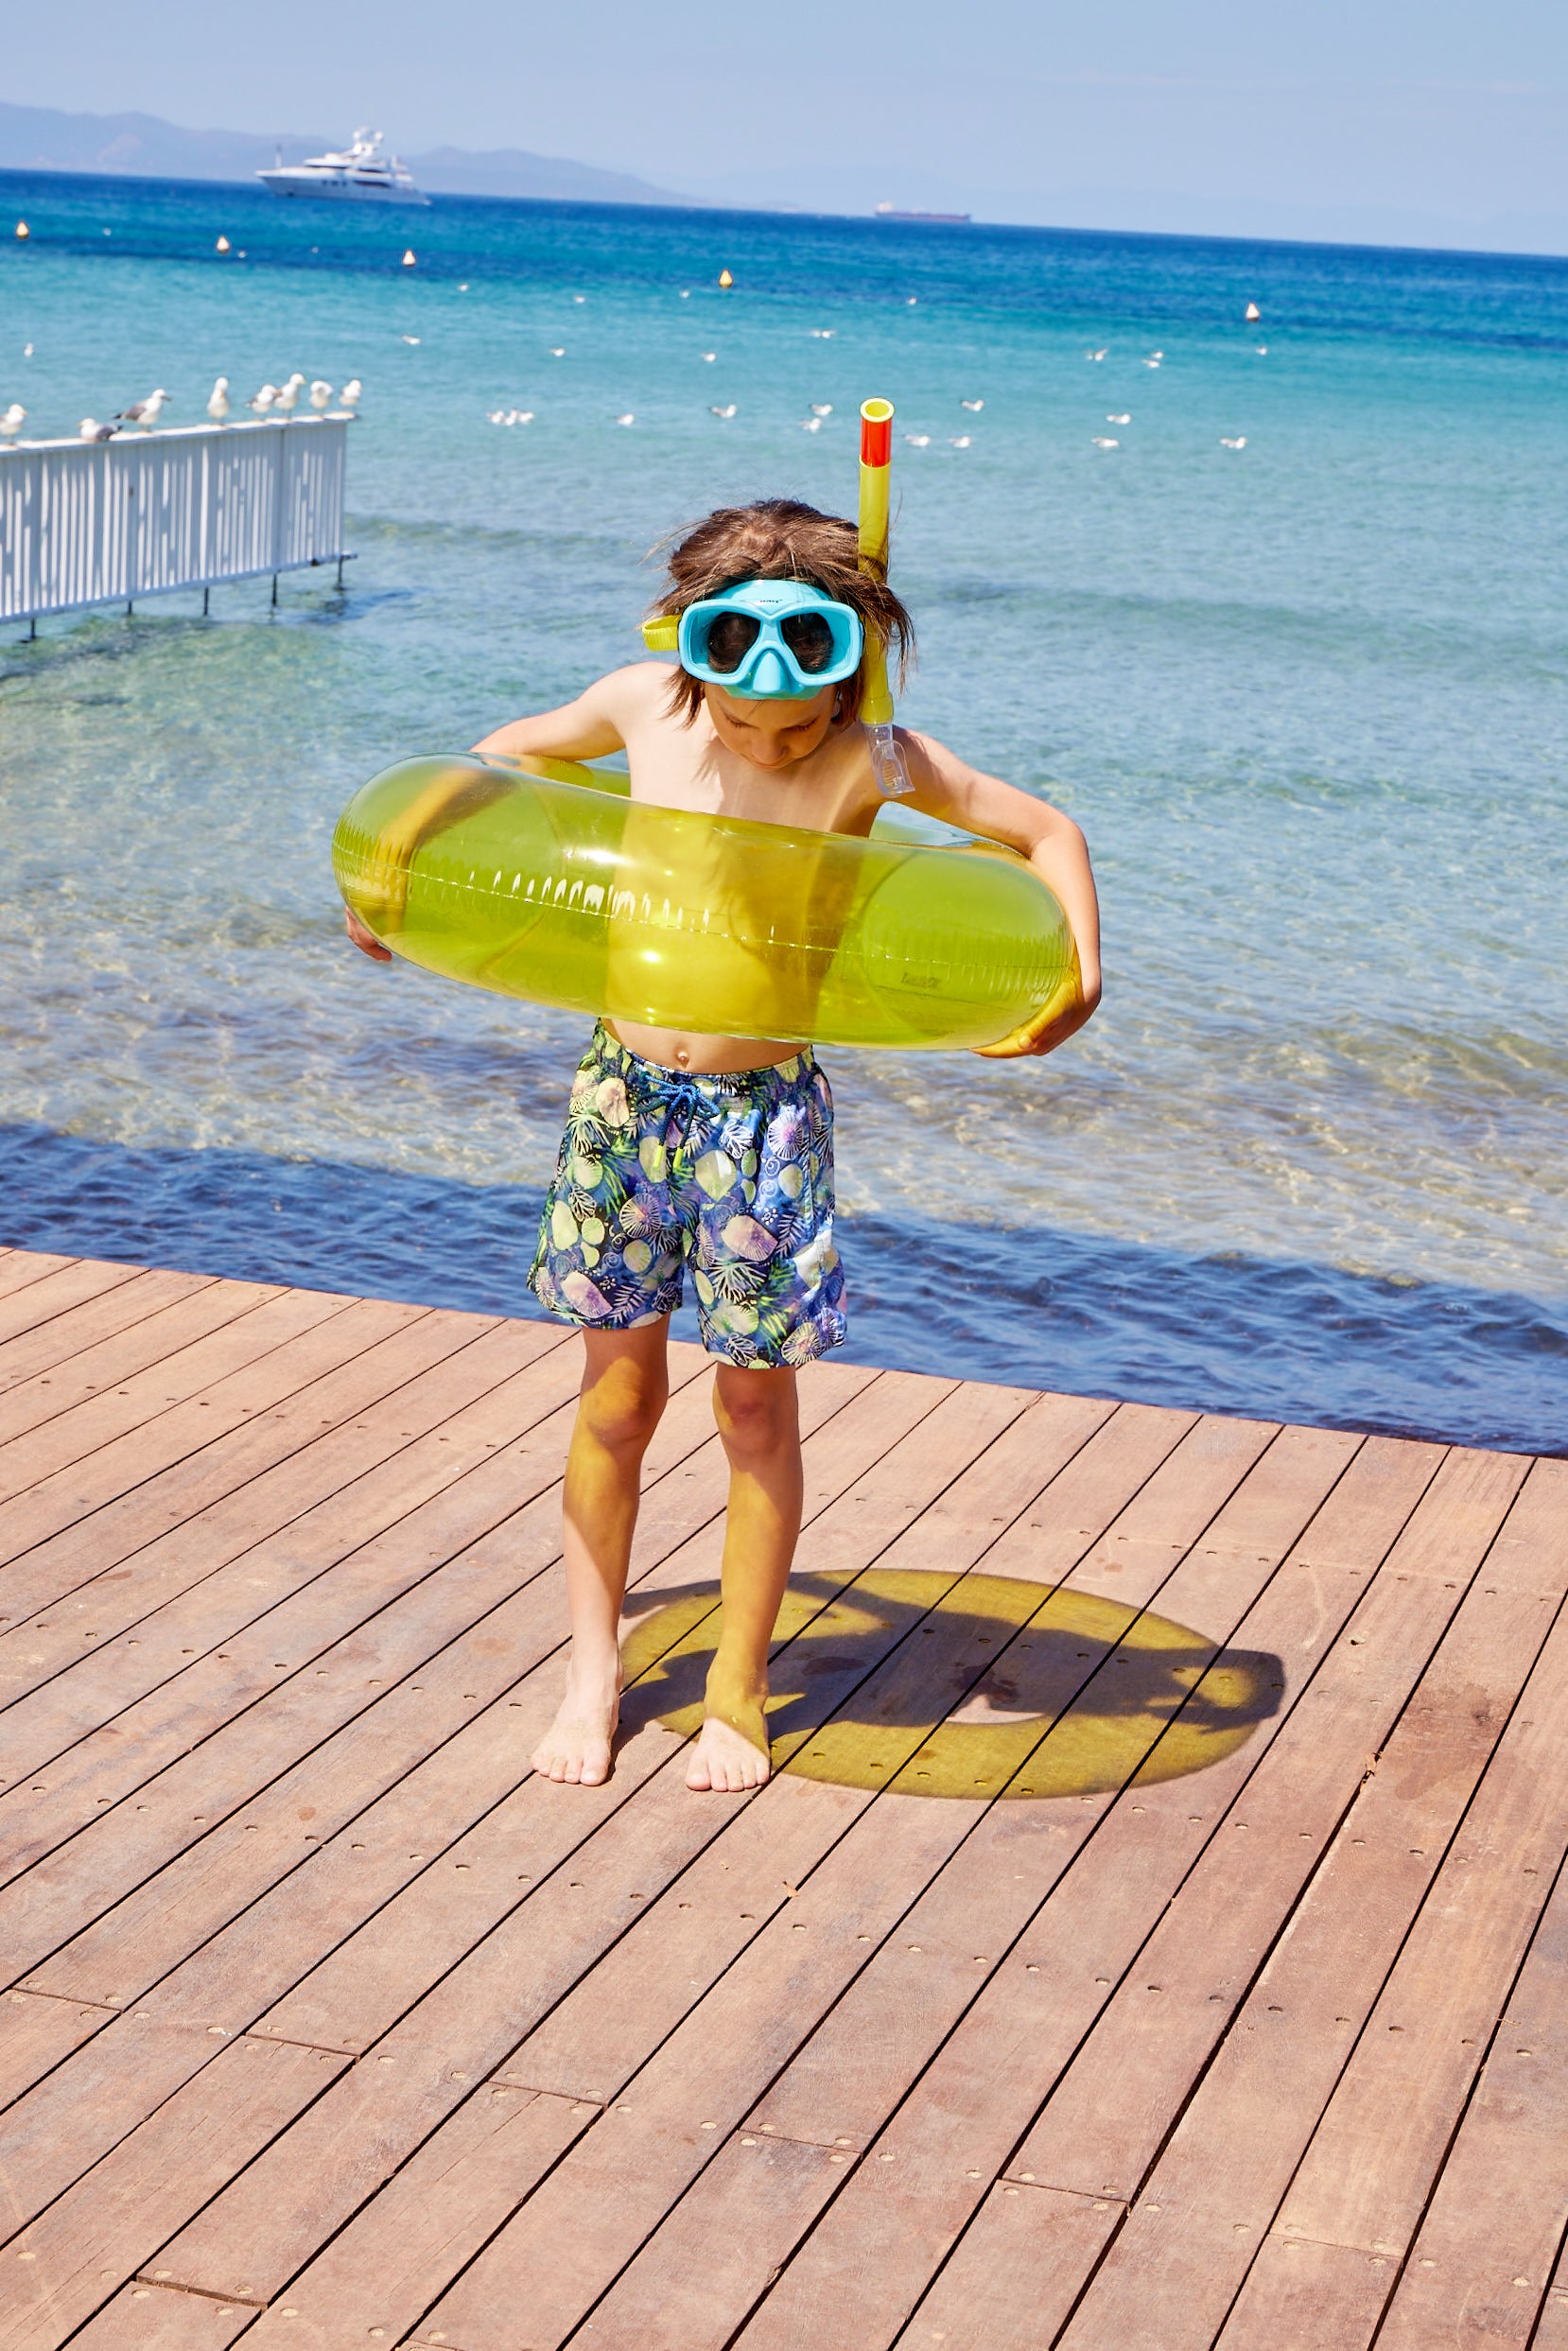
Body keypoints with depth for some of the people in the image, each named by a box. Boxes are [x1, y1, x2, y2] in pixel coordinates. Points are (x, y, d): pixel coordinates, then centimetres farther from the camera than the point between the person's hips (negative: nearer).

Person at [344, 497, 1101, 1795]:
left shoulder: (868, 763, -13)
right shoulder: (645, 704, -5)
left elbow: (1048, 832, -3)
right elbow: (505, 755, 15)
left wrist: (1079, 975, -16)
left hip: (763, 1107, -2)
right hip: (626, 1087, 2)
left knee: (756, 1403, 6)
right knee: (618, 1393, 9)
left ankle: (736, 1692, 22)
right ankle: (595, 1667, 26)